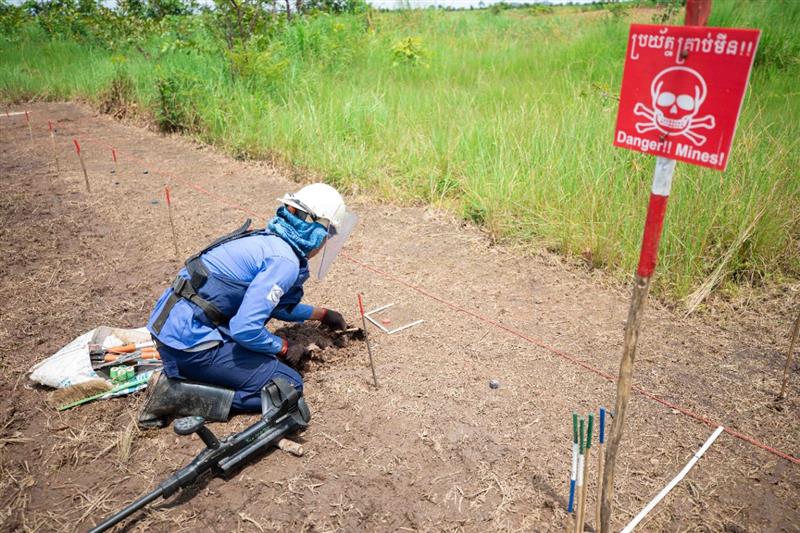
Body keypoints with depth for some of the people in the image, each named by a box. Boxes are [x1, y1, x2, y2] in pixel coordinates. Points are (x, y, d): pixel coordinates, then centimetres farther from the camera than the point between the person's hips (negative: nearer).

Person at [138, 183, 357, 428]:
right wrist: (284, 348, -6)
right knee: (289, 386, -6)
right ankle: (178, 395, -9)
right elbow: (245, 329, -24)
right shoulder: (285, 261, -17)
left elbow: (276, 304, 29)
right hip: (189, 340, -10)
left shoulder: (268, 240, 12)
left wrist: (321, 314, 35)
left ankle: (176, 376, 12)